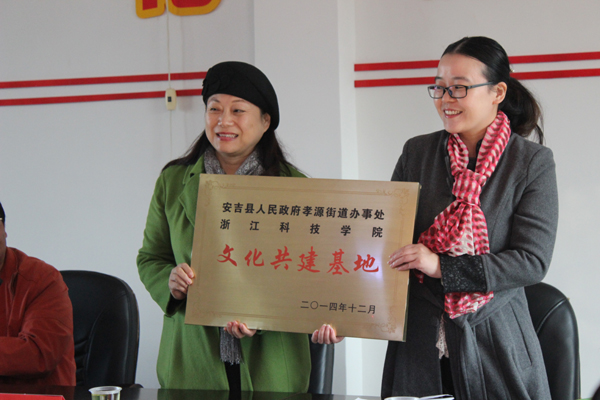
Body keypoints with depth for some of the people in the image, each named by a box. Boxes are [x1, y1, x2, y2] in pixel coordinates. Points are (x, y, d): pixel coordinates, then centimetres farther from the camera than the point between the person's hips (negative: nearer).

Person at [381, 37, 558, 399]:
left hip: (494, 340, -3)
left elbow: (533, 261, -11)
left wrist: (442, 266, -19)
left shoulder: (533, 162, -4)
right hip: (419, 339, 3)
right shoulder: (416, 153, 7)